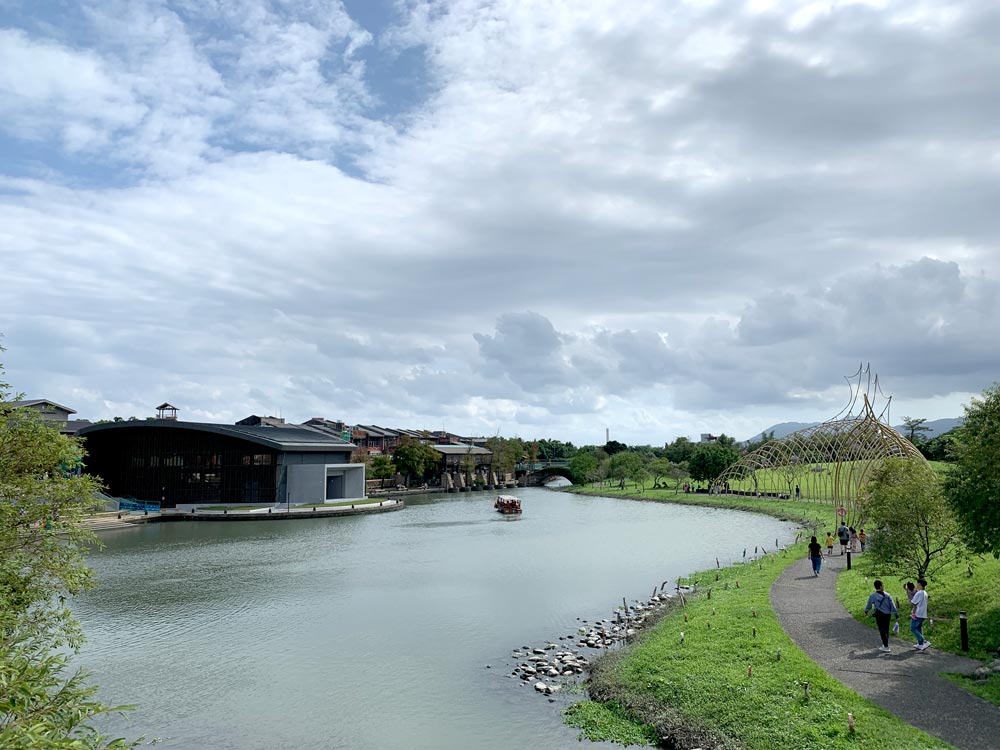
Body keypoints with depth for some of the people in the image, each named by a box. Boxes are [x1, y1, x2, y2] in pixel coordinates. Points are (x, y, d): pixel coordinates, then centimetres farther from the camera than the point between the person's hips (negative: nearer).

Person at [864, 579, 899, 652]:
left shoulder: (872, 596, -6)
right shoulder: (887, 595, 1)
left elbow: (869, 605, 8)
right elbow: (892, 606, 0)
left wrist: (866, 612, 26)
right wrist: (897, 615, 4)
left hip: (880, 615, -4)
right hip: (888, 615, 4)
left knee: (882, 630, 0)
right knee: (886, 629, 17)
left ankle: (886, 647, -3)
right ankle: (885, 644, 29)